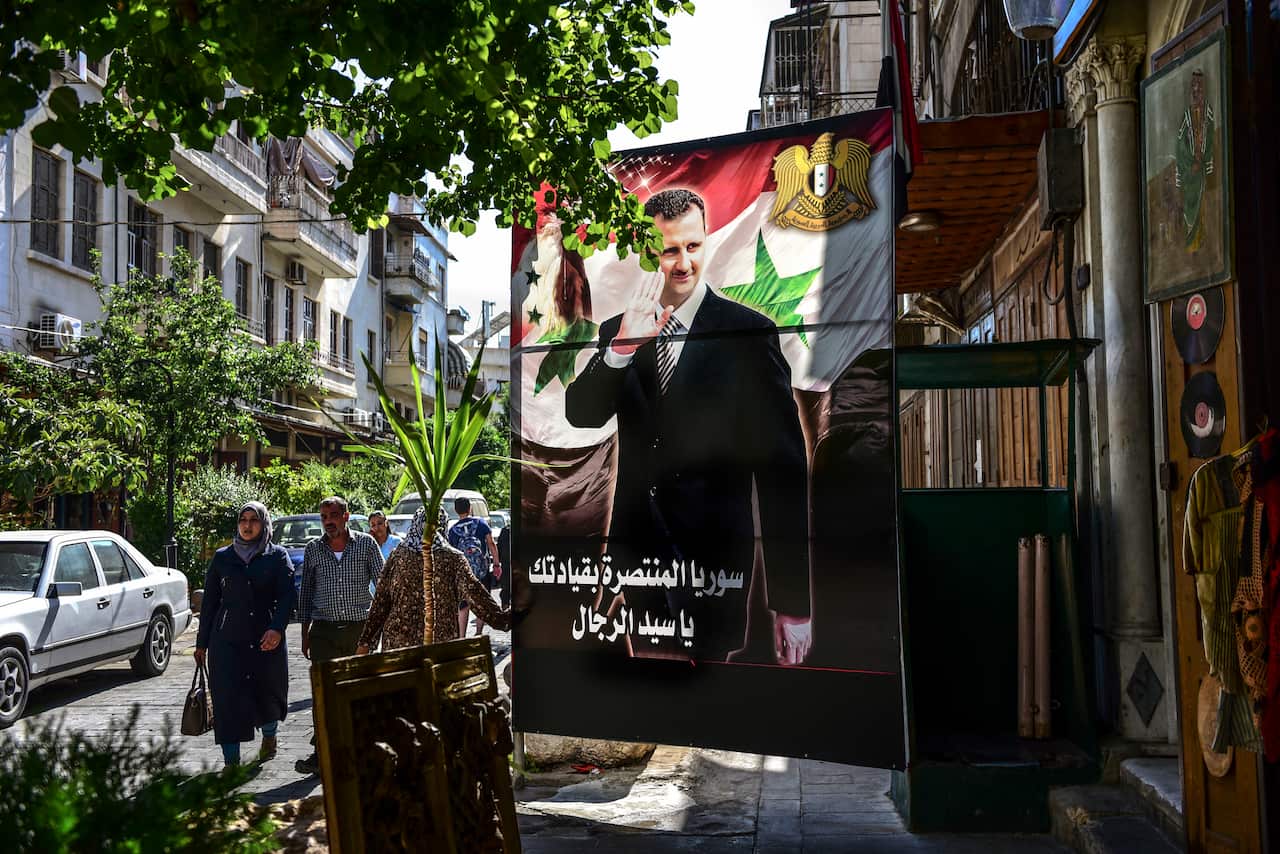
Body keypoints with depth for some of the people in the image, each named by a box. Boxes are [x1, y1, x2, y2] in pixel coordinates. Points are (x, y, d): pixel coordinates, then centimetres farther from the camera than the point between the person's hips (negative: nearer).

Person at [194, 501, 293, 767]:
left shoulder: (277, 556, 4)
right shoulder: (222, 557, 9)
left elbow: (286, 596, -5)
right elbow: (209, 601, 11)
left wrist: (277, 628, -21)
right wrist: (202, 643, 10)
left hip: (267, 638, -1)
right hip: (228, 640, 1)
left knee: (268, 692, 9)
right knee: (228, 699, -7)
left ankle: (269, 736, 40)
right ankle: (231, 763, -3)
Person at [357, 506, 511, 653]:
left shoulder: (398, 555, 2)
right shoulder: (453, 558, -5)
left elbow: (380, 602, 2)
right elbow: (475, 593, -12)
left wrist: (365, 641, 6)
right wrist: (501, 618, -9)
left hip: (397, 642, 2)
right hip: (440, 643, -2)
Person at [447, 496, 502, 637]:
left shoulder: (452, 530, 0)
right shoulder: (481, 523, -2)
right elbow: (491, 544, -6)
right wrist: (497, 564, 0)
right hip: (482, 572, -1)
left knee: (463, 605, 7)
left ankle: (462, 637, 4)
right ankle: (478, 633, 8)